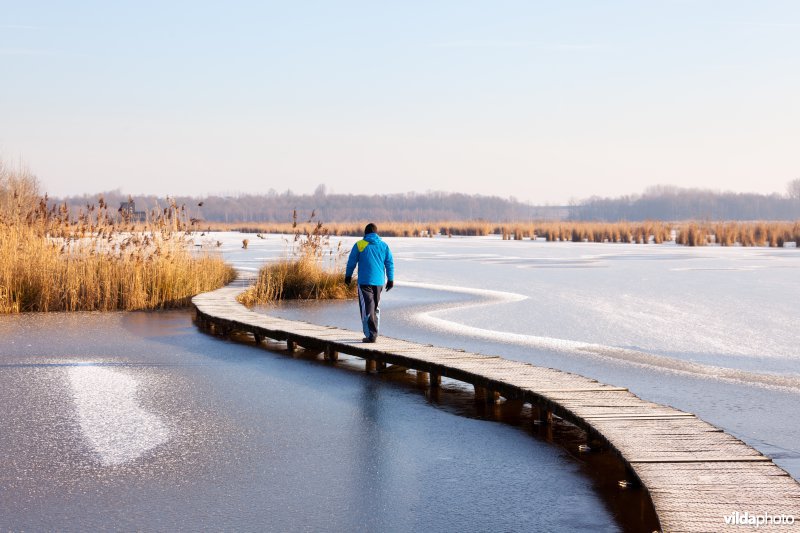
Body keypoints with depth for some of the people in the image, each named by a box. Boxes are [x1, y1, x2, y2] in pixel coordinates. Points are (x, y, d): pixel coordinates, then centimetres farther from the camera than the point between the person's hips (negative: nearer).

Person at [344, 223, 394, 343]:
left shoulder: (359, 245, -3)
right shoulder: (384, 246, 7)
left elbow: (351, 262, 2)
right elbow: (390, 264, 7)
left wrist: (348, 276, 17)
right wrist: (390, 279, 13)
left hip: (364, 281, -4)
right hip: (379, 282, 4)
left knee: (367, 308, -5)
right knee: (376, 308, 16)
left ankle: (371, 335, -14)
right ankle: (374, 333, 20)